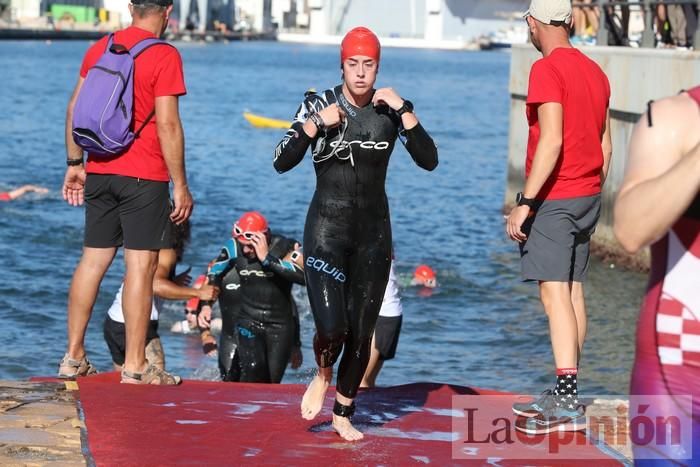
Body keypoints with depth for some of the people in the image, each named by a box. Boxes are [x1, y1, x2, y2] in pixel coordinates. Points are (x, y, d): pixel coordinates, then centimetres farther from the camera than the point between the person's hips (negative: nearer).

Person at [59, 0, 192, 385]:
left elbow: (75, 109, 11)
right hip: (144, 177, -6)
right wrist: (181, 185, -9)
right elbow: (167, 125, -14)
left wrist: (75, 163, 19)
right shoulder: (164, 55, -10)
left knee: (93, 260, 12)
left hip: (100, 172, 6)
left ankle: (73, 357, 15)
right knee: (141, 266, -3)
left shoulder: (101, 48, 8)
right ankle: (135, 366, -1)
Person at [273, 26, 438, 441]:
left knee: (361, 333, 5)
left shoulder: (392, 110, 0)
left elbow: (429, 161, -11)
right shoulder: (319, 105, -3)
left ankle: (344, 414, 26)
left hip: (374, 234, 2)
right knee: (331, 328, -15)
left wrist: (403, 110, -18)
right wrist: (316, 124, -19)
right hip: (327, 229, -2)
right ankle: (323, 376, 20)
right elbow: (283, 162, -8)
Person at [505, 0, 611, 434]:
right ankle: (566, 393, 17)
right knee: (573, 291, 12)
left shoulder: (547, 70, -13)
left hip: (554, 198, -9)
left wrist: (525, 202, -21)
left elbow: (552, 140, -22)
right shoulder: (595, 72, 13)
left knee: (555, 294, -12)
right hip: (588, 195, 9)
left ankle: (567, 401, -18)